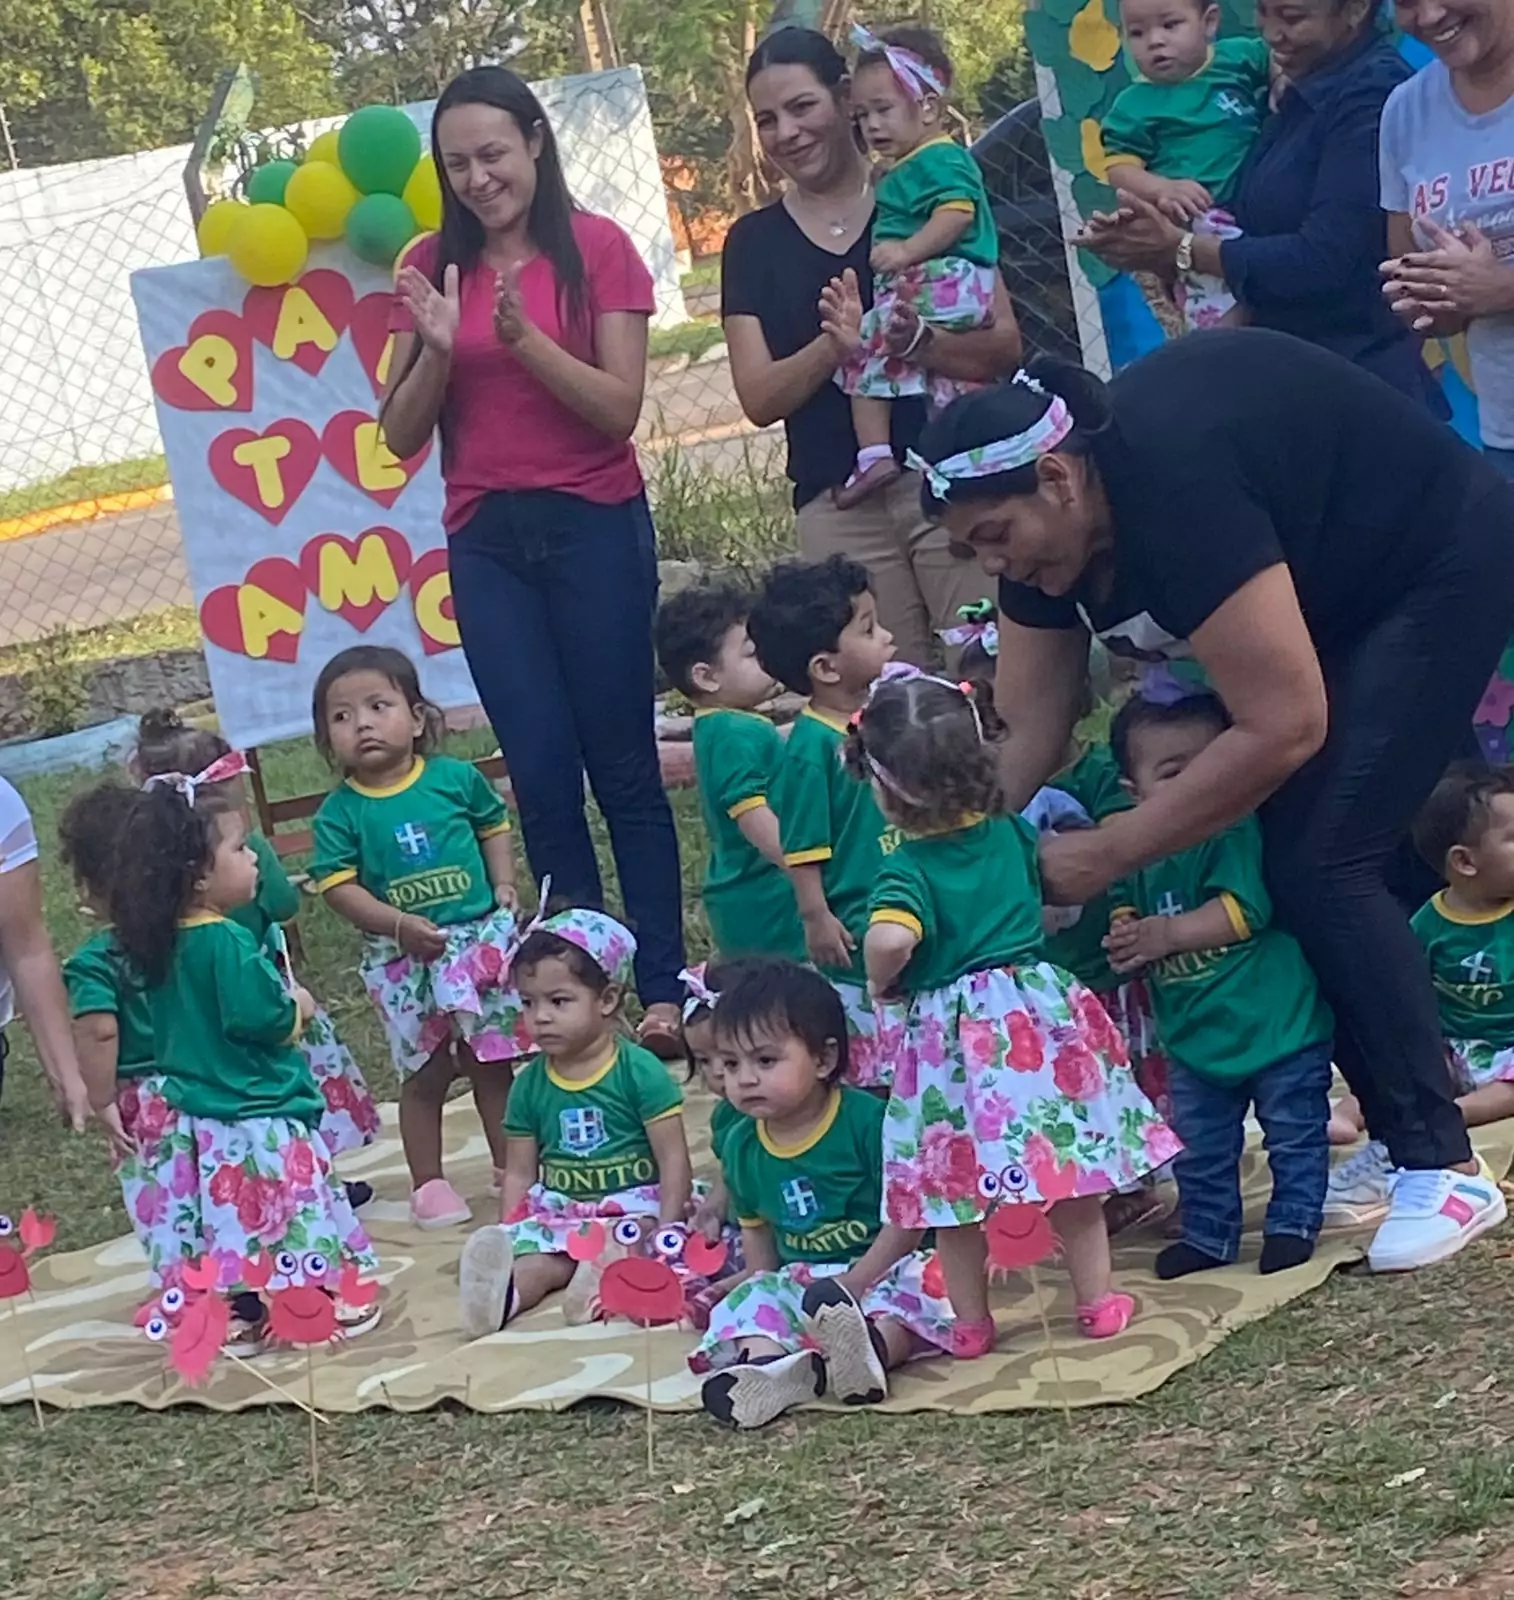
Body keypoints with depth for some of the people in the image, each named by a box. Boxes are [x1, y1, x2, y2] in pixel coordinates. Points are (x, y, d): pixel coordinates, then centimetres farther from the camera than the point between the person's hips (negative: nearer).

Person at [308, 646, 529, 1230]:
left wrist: (505, 885, -1)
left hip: (480, 938, 1)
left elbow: (493, 825, 12)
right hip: (402, 960, -1)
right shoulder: (340, 812, -8)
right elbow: (337, 885, -13)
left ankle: (512, 1165, 25)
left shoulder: (456, 778, -2)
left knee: (492, 1062, 11)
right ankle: (428, 1183, 18)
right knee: (425, 1073, 6)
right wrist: (400, 925, -22)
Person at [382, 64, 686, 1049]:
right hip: (487, 540, 3)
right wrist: (437, 346, -13)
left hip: (595, 525, -3)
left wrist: (522, 335, -21)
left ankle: (665, 992, 3)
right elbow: (402, 437, 4)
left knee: (623, 767, -1)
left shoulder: (598, 249, -4)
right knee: (542, 774, 1)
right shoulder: (434, 266, 5)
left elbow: (620, 410, -10)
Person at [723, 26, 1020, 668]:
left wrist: (915, 340, -19)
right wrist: (835, 345, -14)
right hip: (837, 507, 2)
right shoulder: (753, 242, 12)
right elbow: (760, 397, 4)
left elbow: (1005, 347, 1)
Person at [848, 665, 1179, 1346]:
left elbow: (889, 938, -32)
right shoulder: (1011, 833, 2)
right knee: (1068, 1165, 12)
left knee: (951, 1180, 8)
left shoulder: (907, 869, -15)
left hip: (948, 1030, -4)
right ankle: (1098, 1298, 19)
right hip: (1037, 1010, 4)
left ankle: (970, 1321, 15)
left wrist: (881, 983, -12)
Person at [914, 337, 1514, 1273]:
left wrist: (1109, 855, -28)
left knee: (1322, 864, -17)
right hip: (1337, 590, 9)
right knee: (1283, 851, 3)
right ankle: (1395, 1134, 13)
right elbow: (1028, 733, -3)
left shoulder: (1174, 487, -35)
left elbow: (1285, 727, -33)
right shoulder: (1045, 525, -9)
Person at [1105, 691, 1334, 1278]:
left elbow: (1243, 911, -27)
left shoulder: (1240, 831, -18)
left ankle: (1293, 1223, 22)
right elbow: (1129, 918, 13)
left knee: (1295, 1134, 6)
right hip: (1195, 1033, 6)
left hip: (1277, 1023, -6)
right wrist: (1126, 941, -12)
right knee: (1198, 1148, 14)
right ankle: (1207, 1234, 29)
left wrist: (1163, 934, -20)